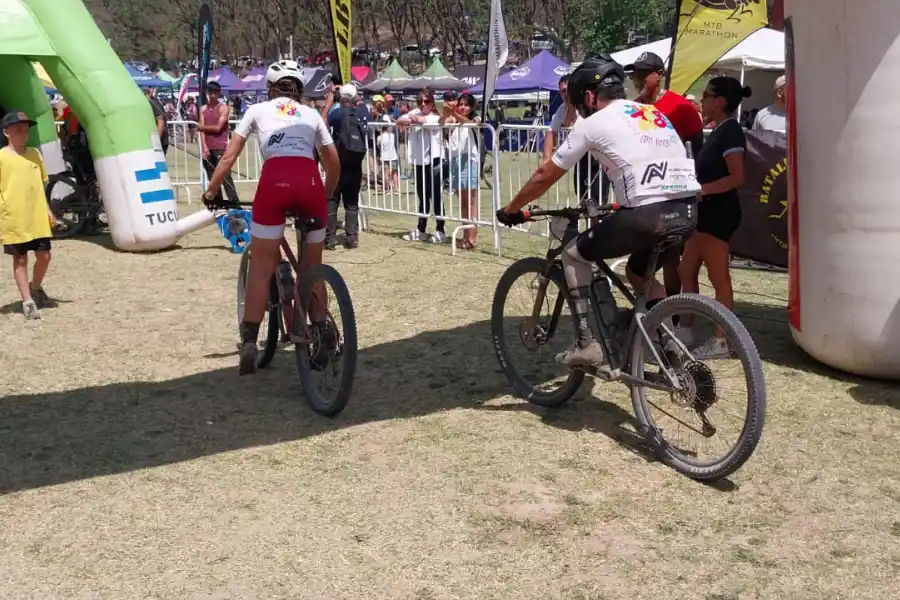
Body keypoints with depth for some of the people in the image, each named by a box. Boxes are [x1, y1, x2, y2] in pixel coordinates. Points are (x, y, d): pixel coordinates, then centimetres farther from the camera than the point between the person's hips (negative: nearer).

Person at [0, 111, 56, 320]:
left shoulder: (34, 153, 10)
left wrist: (47, 209, 16)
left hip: (37, 217, 5)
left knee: (44, 256, 7)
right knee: (20, 259, 3)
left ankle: (36, 287, 33)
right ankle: (28, 302, 9)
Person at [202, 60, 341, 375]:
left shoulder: (258, 110, 23)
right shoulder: (311, 114, 27)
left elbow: (229, 157, 19)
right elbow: (334, 163, 28)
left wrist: (211, 191, 29)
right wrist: (327, 195, 43)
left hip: (274, 182, -1)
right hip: (310, 183, 2)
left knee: (261, 268, 6)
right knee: (313, 267, 16)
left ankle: (249, 343, 2)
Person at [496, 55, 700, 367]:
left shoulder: (593, 123, 7)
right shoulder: (655, 114, 26)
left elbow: (545, 175, 13)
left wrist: (511, 210, 26)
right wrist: (621, 205, 52)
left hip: (650, 213, -7)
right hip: (690, 210, 7)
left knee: (574, 255, 15)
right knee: (638, 272, 31)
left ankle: (587, 344, 11)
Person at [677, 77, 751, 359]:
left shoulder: (730, 131, -15)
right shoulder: (719, 131, 14)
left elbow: (736, 177, -23)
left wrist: (700, 190, -24)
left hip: (720, 211, -10)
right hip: (707, 210, 10)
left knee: (718, 277, -3)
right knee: (687, 271, 14)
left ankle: (721, 341, 4)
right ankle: (684, 329, 23)